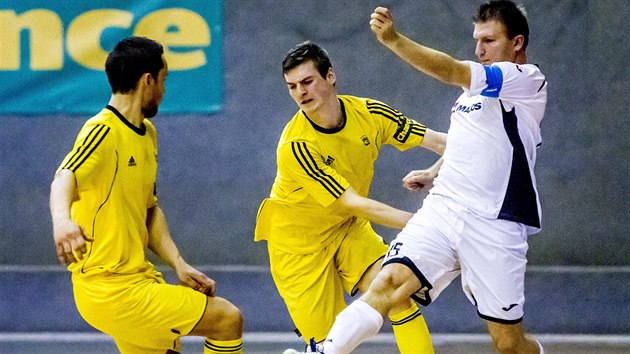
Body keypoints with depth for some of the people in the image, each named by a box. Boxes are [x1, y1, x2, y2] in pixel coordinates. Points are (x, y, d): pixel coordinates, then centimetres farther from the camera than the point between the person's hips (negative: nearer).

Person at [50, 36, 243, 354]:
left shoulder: (147, 134, 14)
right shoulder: (103, 131, -17)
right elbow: (66, 176, -36)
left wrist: (179, 265, 7)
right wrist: (62, 219, -58)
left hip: (138, 279, 10)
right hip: (112, 289, -10)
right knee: (228, 319, -7)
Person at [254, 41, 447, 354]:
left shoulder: (369, 113, -14)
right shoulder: (296, 146, -29)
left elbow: (437, 141, -8)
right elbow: (355, 204, -31)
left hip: (348, 225, 4)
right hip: (299, 237, -4)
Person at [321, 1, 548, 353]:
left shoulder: (528, 79, -7)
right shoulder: (477, 83, 18)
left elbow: (450, 71, -22)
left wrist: (393, 39, -32)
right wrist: (433, 172, 21)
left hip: (494, 227, -6)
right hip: (442, 209, 6)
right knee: (389, 283, -20)